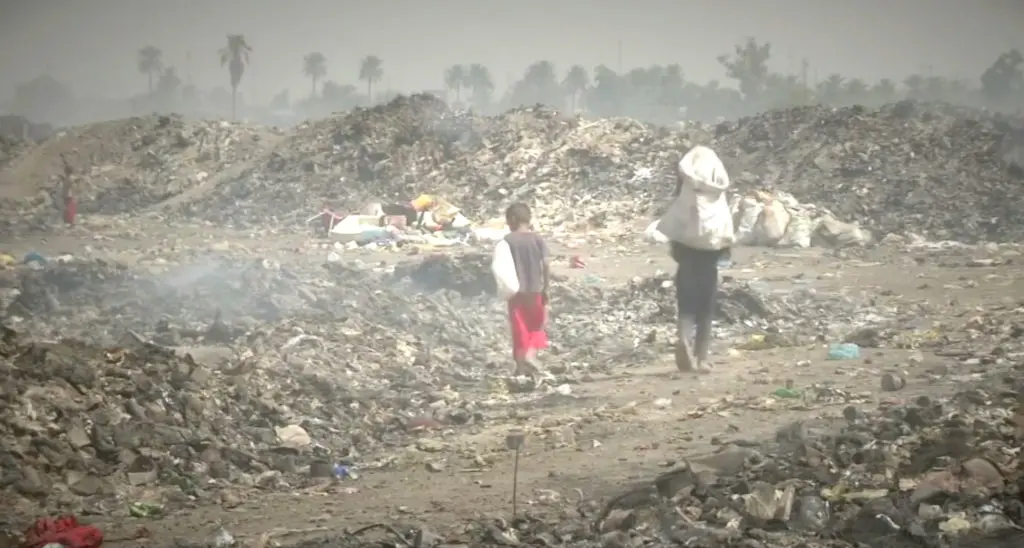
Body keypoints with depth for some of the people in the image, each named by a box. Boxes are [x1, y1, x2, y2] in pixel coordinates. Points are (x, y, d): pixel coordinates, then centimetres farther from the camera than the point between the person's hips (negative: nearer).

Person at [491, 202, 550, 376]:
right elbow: (546, 266, -6)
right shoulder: (538, 240, -2)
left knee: (520, 331, 7)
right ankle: (530, 356, -7)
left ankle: (521, 366, 7)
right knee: (537, 328, 15)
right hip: (535, 291, 0)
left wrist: (505, 287, 2)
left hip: (516, 293, 0)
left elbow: (499, 267, -10)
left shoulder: (507, 242, -4)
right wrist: (546, 289, 2)